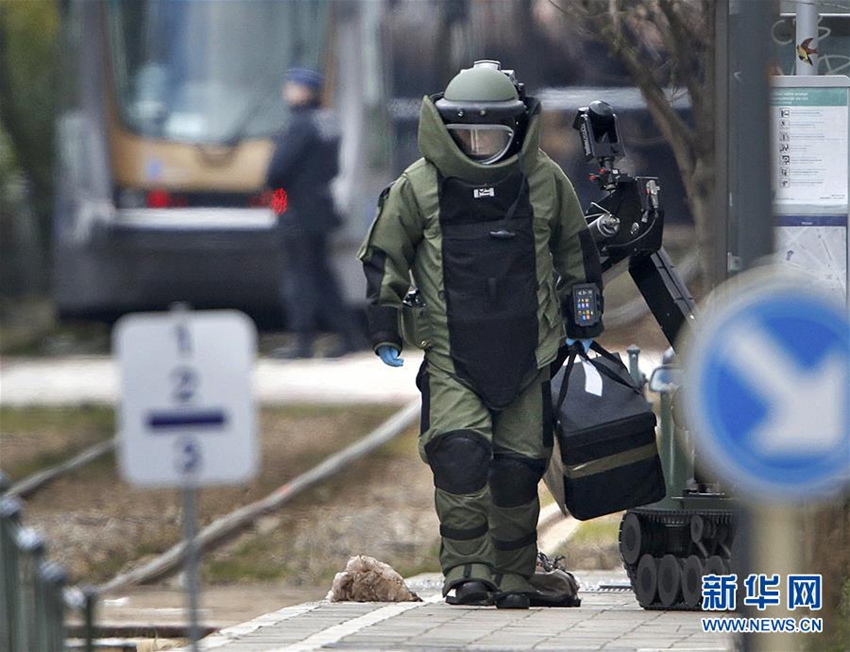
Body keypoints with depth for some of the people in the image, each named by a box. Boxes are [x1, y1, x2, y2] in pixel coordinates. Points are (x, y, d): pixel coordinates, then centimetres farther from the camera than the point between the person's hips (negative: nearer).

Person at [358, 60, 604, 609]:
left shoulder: (545, 181, 6)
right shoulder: (418, 186, 2)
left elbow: (576, 250, 20)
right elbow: (384, 257, 11)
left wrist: (582, 322, 19)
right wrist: (385, 329, 5)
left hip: (526, 353, 1)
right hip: (451, 357, -1)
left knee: (517, 469, 0)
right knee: (459, 451, -21)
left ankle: (514, 575, 17)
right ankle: (467, 568, -11)